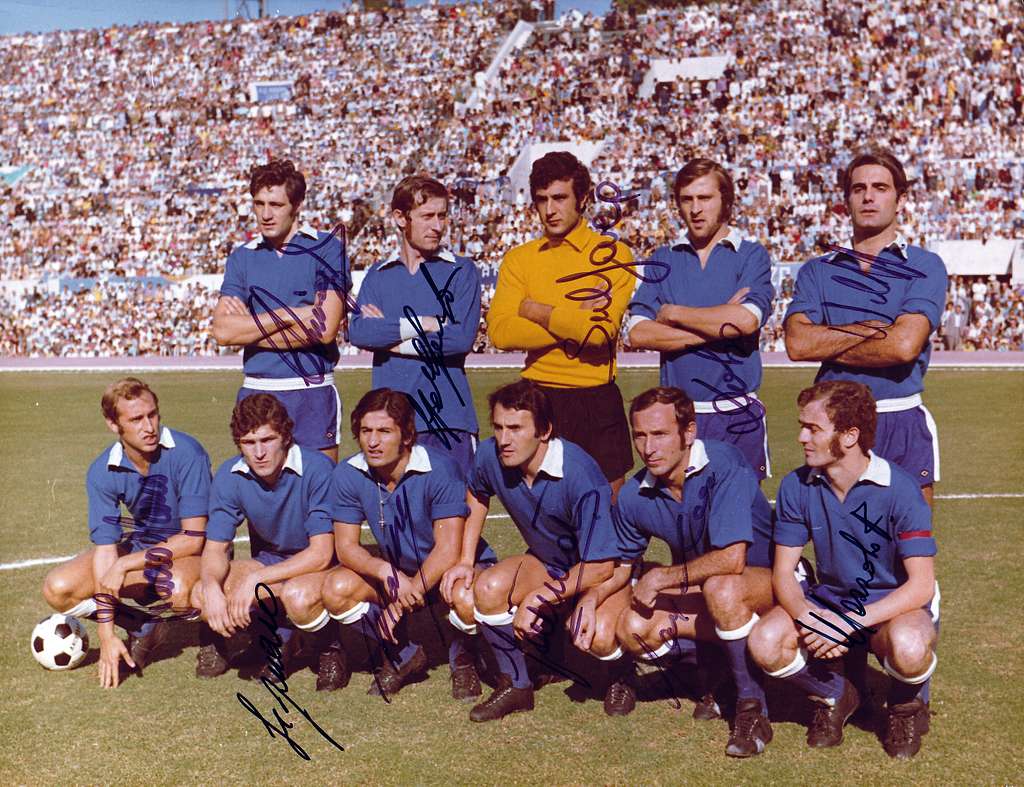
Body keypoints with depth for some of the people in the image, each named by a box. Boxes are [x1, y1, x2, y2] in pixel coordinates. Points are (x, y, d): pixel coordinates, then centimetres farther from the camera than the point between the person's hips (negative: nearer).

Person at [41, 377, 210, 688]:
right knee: (58, 588, -13)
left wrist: (125, 565, -26)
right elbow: (105, 549, -14)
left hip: (194, 550, -5)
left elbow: (194, 538, -24)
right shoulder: (103, 471, -13)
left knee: (177, 587, -40)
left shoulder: (186, 453, -26)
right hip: (142, 546, 5)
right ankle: (143, 627, 1)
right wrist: (106, 634, -18)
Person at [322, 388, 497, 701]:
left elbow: (448, 550, -26)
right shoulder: (348, 475, -13)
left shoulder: (439, 469, -26)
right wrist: (386, 571, -32)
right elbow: (346, 546, -11)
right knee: (337, 589, -20)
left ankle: (463, 658, 0)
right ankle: (403, 657, 5)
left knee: (466, 599, -38)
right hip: (399, 571, 5)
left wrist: (401, 602, -27)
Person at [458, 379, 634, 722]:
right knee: (488, 588, -23)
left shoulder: (580, 476, -34)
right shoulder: (490, 456, -17)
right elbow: (477, 497, 11)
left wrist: (537, 599, -27)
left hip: (608, 566, -5)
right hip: (548, 561, 5)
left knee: (597, 638, -32)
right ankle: (515, 686, -1)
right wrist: (465, 561, 5)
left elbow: (600, 566, -28)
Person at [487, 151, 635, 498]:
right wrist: (574, 322, -14)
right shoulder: (518, 259, 7)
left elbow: (602, 332, -16)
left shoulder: (611, 254, -2)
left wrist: (536, 311, -7)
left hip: (597, 401, -2)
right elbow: (500, 332, -8)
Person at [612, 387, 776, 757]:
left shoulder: (723, 463, -26)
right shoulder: (634, 495, -7)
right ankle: (723, 673, 6)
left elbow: (732, 559, -34)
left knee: (721, 588, -39)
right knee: (633, 629, -17)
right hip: (701, 591, 6)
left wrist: (661, 578, -22)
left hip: (770, 580, -6)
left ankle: (752, 707, -18)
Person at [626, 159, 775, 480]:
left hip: (737, 415, -2)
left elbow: (747, 320, -16)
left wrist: (673, 313, -5)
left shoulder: (751, 255, 3)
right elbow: (638, 333, -3)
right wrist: (718, 326, -9)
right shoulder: (663, 260, 11)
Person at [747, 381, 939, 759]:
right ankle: (836, 697, 9)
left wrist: (852, 622, -31)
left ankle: (907, 706, 1)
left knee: (908, 646, -38)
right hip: (828, 599, 4)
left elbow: (921, 585, -21)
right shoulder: (796, 487, -8)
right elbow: (783, 574, -4)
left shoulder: (898, 490, -20)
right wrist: (807, 618, -27)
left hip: (894, 606, -3)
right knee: (765, 643, -24)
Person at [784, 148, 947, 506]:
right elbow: (796, 343, -5)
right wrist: (873, 328, -9)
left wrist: (827, 346, -3)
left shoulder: (925, 267, 3)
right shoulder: (817, 271, 11)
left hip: (903, 425, -2)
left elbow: (904, 345, -12)